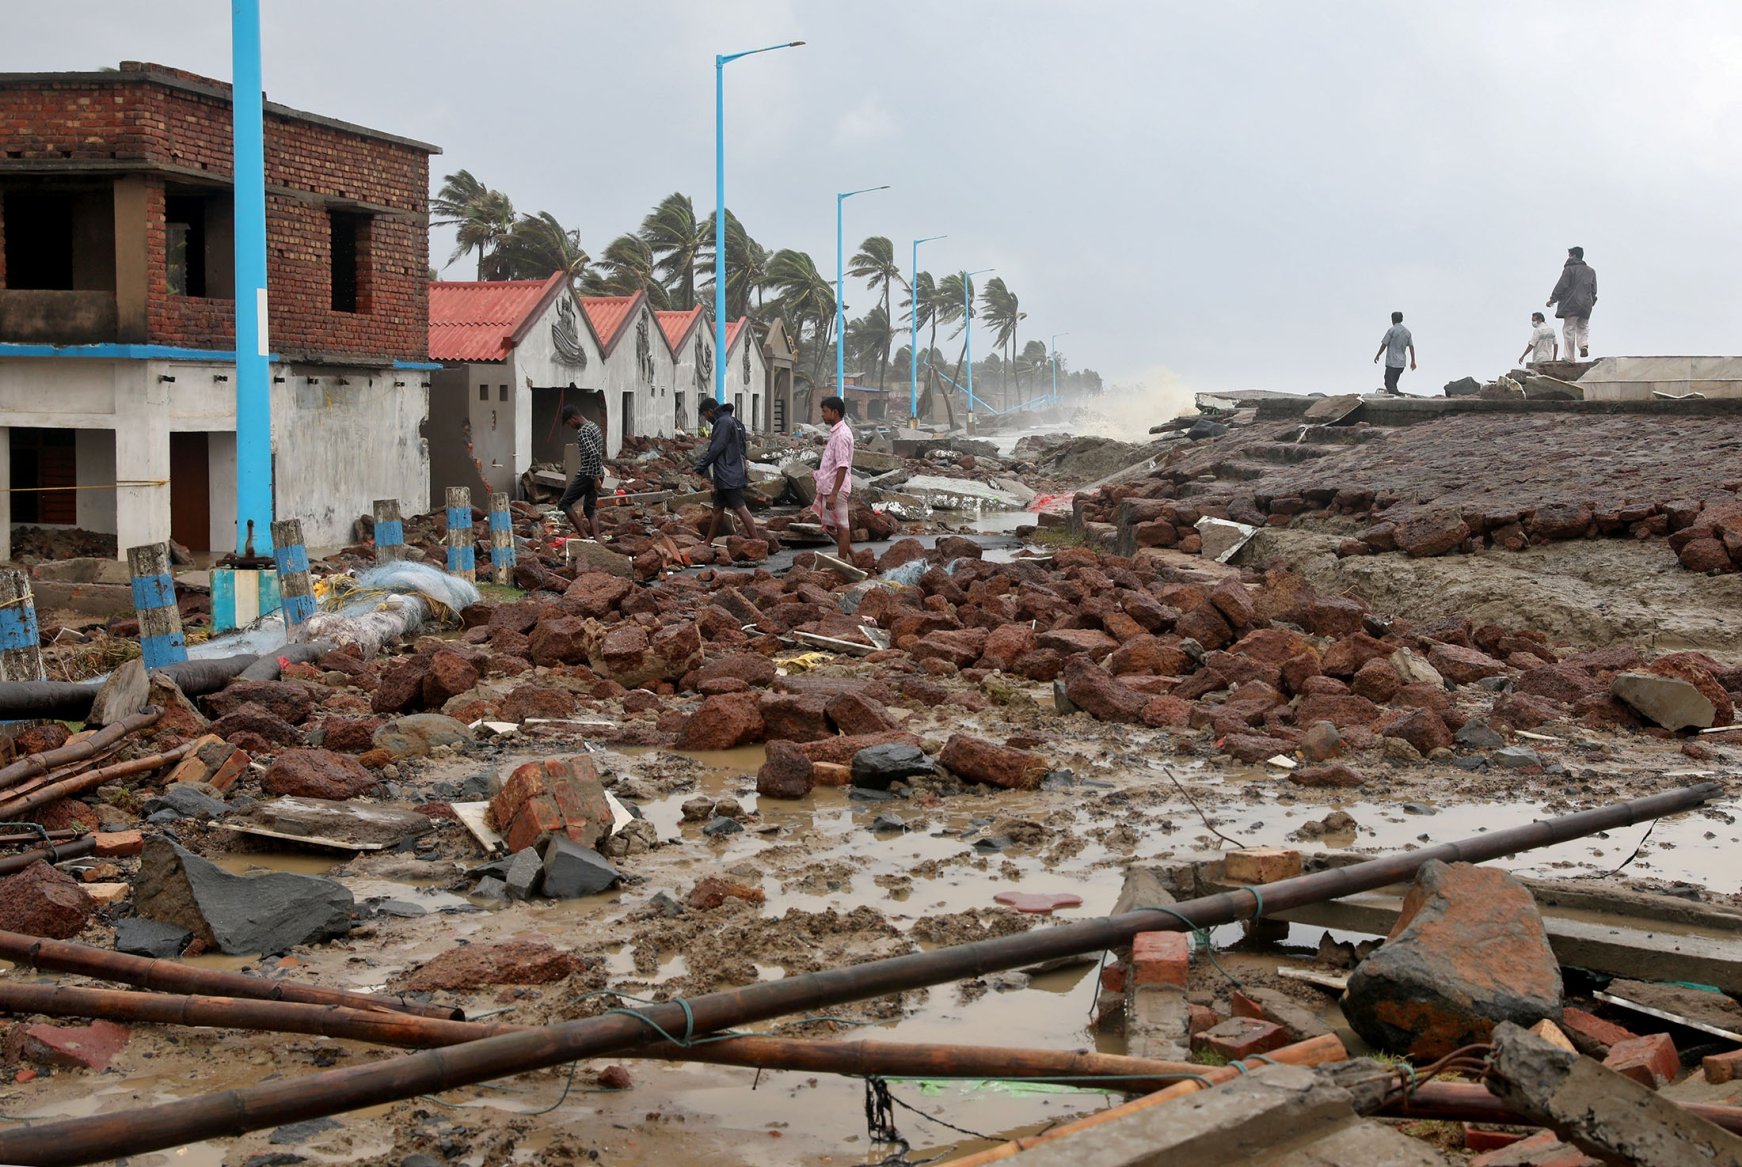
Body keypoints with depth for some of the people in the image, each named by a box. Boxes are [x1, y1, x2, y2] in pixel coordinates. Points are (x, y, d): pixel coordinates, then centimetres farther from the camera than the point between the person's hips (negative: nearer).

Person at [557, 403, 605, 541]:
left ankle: (584, 535, -7)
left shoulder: (582, 431, -16)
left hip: (587, 474, -9)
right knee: (590, 509, 12)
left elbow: (594, 454, -27)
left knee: (565, 504, 0)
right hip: (598, 473, 9)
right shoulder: (594, 426, 15)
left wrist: (596, 478, -25)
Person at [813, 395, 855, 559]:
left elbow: (842, 467, -23)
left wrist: (834, 493, -25)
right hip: (829, 487, 10)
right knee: (831, 525, 14)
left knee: (841, 526, -2)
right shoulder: (835, 432, 14)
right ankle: (850, 555, 21)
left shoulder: (841, 435, -17)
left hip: (836, 489, -10)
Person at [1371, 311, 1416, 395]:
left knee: (1389, 383, -7)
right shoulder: (1407, 332, 10)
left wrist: (1377, 355, 6)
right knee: (1393, 382, 18)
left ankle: (1398, 394, -27)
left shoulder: (1391, 330, -9)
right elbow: (1411, 346, 10)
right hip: (1401, 363, 7)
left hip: (1391, 362, -7)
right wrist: (1413, 361, 14)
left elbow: (1384, 345, -7)